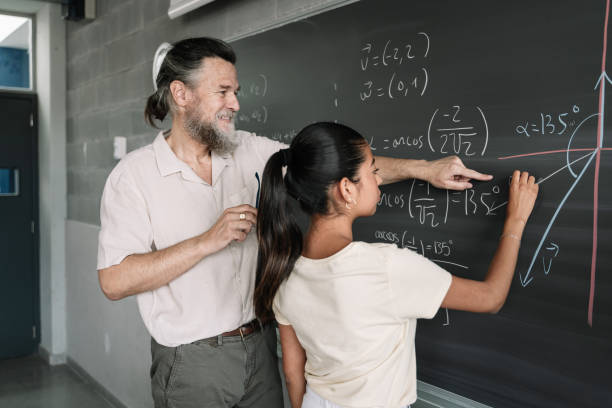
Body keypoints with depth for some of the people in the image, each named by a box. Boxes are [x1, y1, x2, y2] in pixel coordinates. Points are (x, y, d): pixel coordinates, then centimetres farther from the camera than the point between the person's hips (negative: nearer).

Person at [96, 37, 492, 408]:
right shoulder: (134, 175, -11)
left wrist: (423, 169, -9)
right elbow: (114, 281, -17)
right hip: (191, 362, -3)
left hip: (259, 345, 4)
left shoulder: (252, 151, 0)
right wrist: (207, 242, -23)